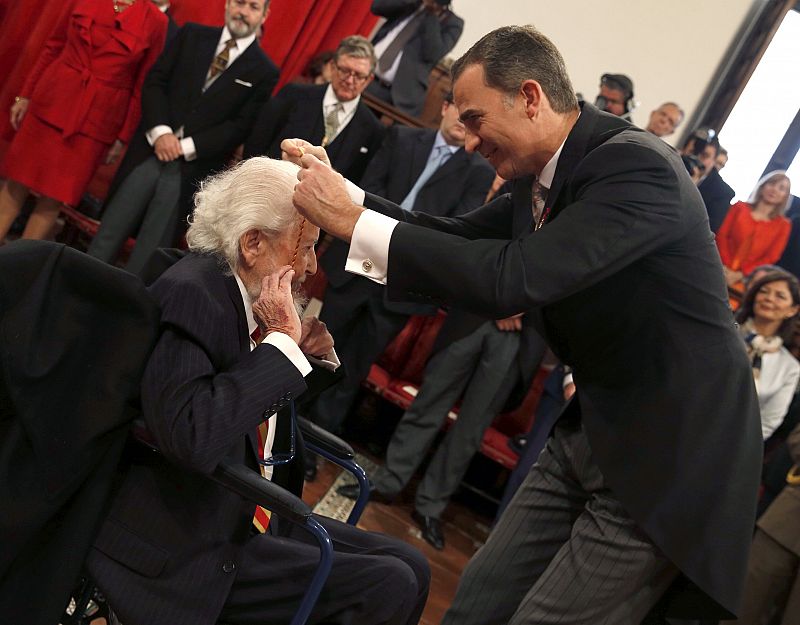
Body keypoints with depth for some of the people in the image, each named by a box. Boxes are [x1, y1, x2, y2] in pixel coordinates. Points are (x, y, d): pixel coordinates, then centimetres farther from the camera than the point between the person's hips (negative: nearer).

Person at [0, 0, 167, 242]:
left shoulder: (156, 21, -4)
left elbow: (142, 86, -1)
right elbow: (53, 47, 9)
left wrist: (123, 138, 0)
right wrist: (25, 95, 9)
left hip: (97, 121, -2)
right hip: (51, 103, 2)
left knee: (54, 196, 1)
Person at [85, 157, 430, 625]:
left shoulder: (251, 299, 4)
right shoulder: (189, 293, -21)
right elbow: (193, 438, -35)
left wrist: (305, 353, -1)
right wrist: (281, 341, -26)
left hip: (250, 516, 9)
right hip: (185, 550, -9)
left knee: (410, 569, 4)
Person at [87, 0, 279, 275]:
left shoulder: (264, 72, 1)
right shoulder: (192, 35, 9)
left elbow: (240, 127, -4)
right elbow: (154, 82, 6)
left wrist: (186, 147, -12)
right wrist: (160, 130, -10)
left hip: (193, 166, -2)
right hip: (153, 148, 2)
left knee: (150, 247, -2)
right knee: (110, 232, 1)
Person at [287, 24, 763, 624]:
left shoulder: (635, 164, -23)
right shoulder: (545, 178, 4)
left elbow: (513, 277, -33)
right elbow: (459, 238, 13)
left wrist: (352, 220, -28)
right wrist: (341, 188, 1)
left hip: (669, 450, -8)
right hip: (595, 429, 8)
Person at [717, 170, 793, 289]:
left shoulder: (783, 225, 7)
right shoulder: (740, 207, 12)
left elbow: (771, 258, 1)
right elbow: (722, 236, 4)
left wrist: (739, 275, -10)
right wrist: (725, 267, -11)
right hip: (722, 273, 1)